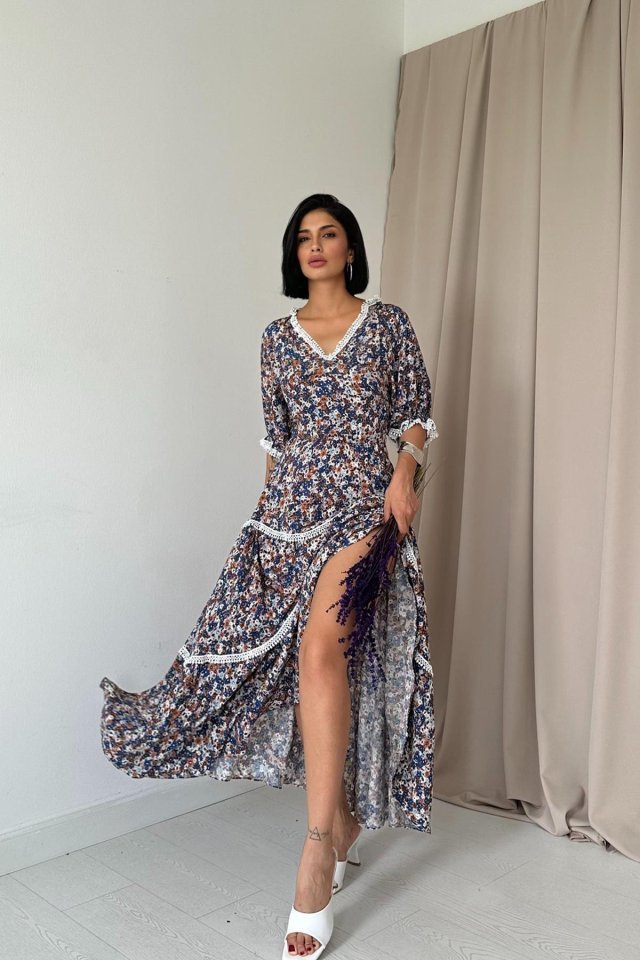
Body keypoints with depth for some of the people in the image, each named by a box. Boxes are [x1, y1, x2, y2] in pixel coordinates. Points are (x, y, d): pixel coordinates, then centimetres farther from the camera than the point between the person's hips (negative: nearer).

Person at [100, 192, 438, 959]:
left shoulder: (388, 322, 6)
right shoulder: (278, 336, 13)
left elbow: (416, 413, 7)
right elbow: (275, 435, 15)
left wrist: (404, 472, -10)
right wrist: (268, 511, 14)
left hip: (363, 504, -3)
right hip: (291, 508, 4)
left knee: (319, 650, -21)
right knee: (321, 659, 4)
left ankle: (317, 860, -16)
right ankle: (345, 821, 24)